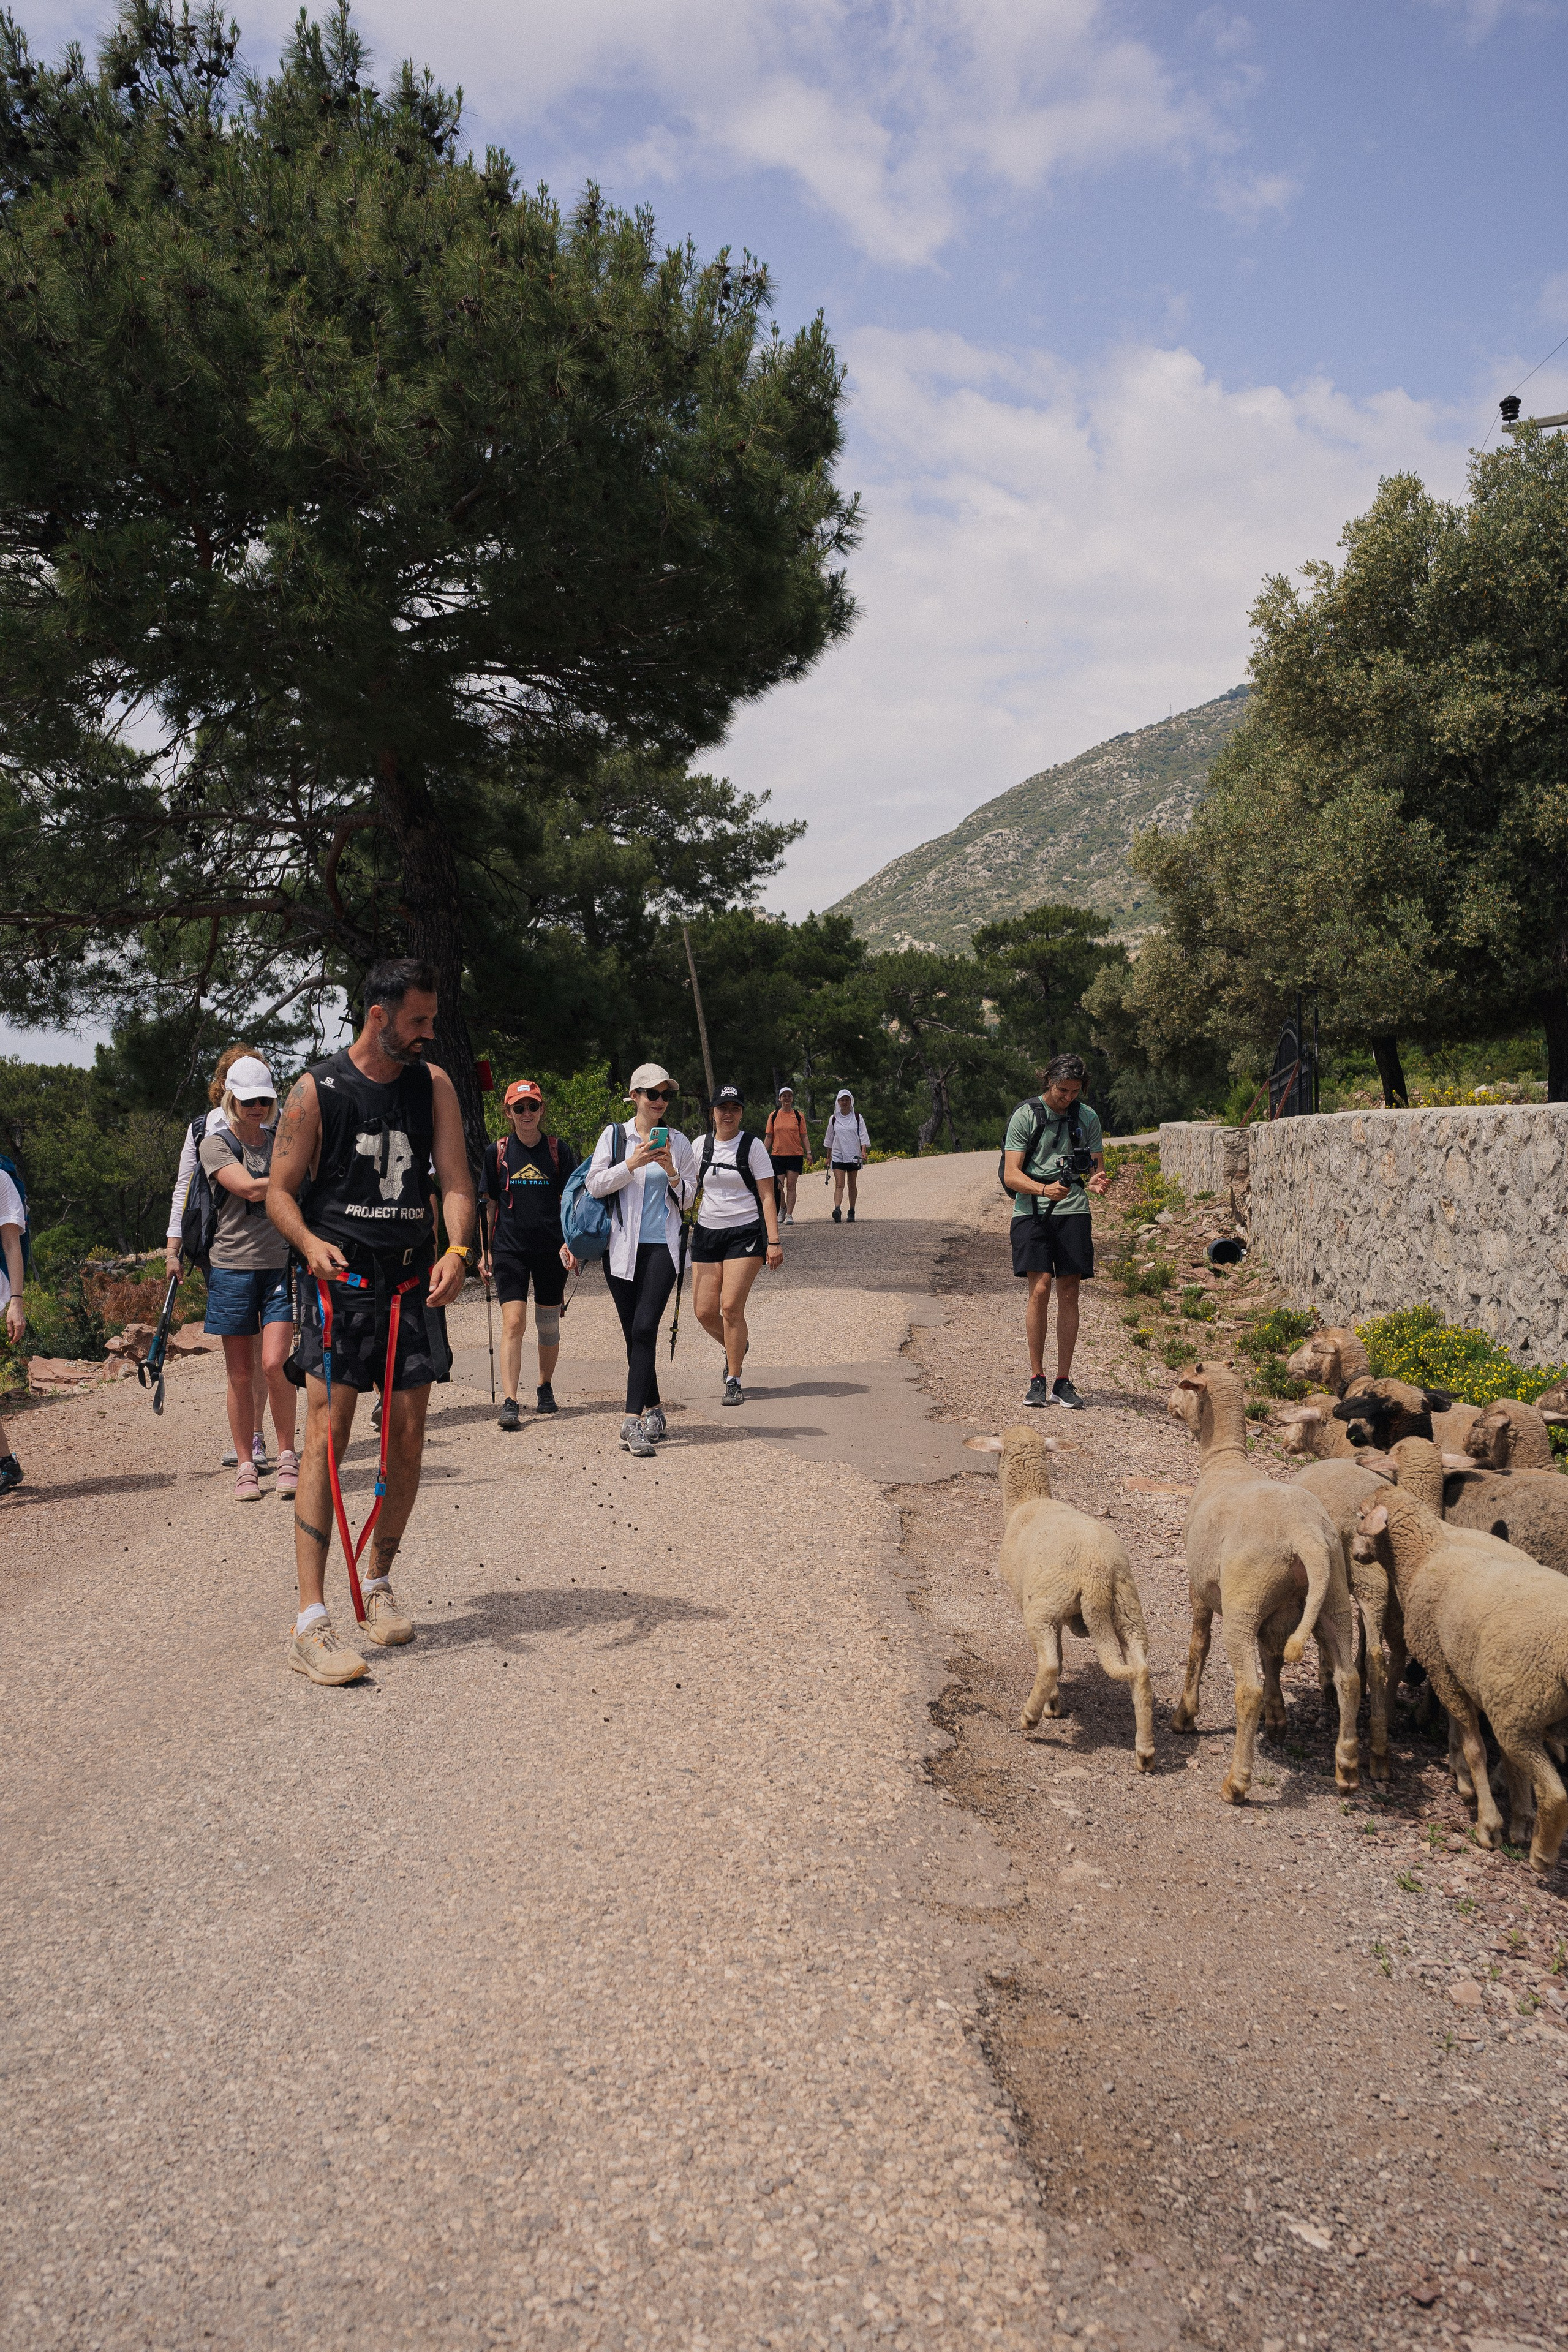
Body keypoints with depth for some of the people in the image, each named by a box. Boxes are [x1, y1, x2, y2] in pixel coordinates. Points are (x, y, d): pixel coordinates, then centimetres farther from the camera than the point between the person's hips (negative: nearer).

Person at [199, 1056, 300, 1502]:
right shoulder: (215, 1144, -1)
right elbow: (250, 1188, -17)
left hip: (281, 1264, 2)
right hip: (234, 1267, -2)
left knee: (275, 1363, -11)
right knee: (241, 1373, 3)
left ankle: (288, 1456, 4)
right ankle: (245, 1465, 14)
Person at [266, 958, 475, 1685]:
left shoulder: (433, 1085, 7)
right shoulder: (317, 1090, -3)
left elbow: (455, 1180, 2)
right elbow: (281, 1190, 0)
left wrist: (456, 1250, -17)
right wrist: (311, 1243, -21)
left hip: (413, 1281, 4)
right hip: (340, 1277, -4)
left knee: (407, 1437, 5)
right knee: (327, 1433, -12)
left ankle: (379, 1586, 24)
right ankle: (310, 1622, -12)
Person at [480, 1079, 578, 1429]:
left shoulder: (558, 1150, 3)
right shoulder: (498, 1152, 4)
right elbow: (492, 1204, 10)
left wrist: (571, 1243, -4)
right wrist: (487, 1251, 8)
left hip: (551, 1249, 1)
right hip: (510, 1250, -1)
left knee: (548, 1324, 10)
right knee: (513, 1323, -12)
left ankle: (545, 1388, 31)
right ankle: (509, 1402, -14)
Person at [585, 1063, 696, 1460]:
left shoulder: (677, 1142, 8)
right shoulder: (614, 1136, 5)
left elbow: (687, 1200, 9)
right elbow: (594, 1184, -2)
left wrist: (671, 1172, -9)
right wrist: (631, 1164, -14)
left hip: (662, 1247, -1)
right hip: (622, 1247, 1)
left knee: (644, 1329, -15)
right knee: (634, 1334, 6)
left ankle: (633, 1422, -19)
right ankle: (653, 1409, 22)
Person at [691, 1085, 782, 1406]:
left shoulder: (753, 1146, -1)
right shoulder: (702, 1145, 9)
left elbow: (767, 1196, -4)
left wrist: (774, 1241, -11)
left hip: (745, 1233, -4)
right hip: (707, 1233, 4)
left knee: (731, 1307, -14)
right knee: (705, 1312, 0)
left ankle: (733, 1381, -2)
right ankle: (737, 1346, 32)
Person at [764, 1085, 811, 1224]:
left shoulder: (798, 1115, 5)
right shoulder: (773, 1116, 6)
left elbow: (804, 1136, 6)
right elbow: (769, 1136, 7)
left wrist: (808, 1152, -4)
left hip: (796, 1155, -1)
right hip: (777, 1155, 1)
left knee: (791, 1186, -5)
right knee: (778, 1186, 0)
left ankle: (789, 1215, -2)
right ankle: (783, 1207, 27)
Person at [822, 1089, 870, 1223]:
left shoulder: (857, 1117, 4)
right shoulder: (834, 1119, 7)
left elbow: (863, 1136, 0)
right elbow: (829, 1139, 15)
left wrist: (864, 1151, -13)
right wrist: (828, 1156, 14)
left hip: (853, 1156, 0)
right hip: (838, 1155, 0)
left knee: (852, 1185, 8)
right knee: (839, 1185, -13)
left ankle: (852, 1212, 17)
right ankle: (837, 1209, -29)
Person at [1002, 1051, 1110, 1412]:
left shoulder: (1087, 1118, 9)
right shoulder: (1025, 1115, -1)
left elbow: (1098, 1168, 13)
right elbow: (1011, 1175, -5)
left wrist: (1096, 1182, -11)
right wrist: (1044, 1189, -23)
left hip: (1073, 1210, 3)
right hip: (1031, 1211, -3)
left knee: (1069, 1294, 1)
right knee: (1040, 1289, -11)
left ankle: (1063, 1382, 7)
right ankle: (1037, 1379, -1)